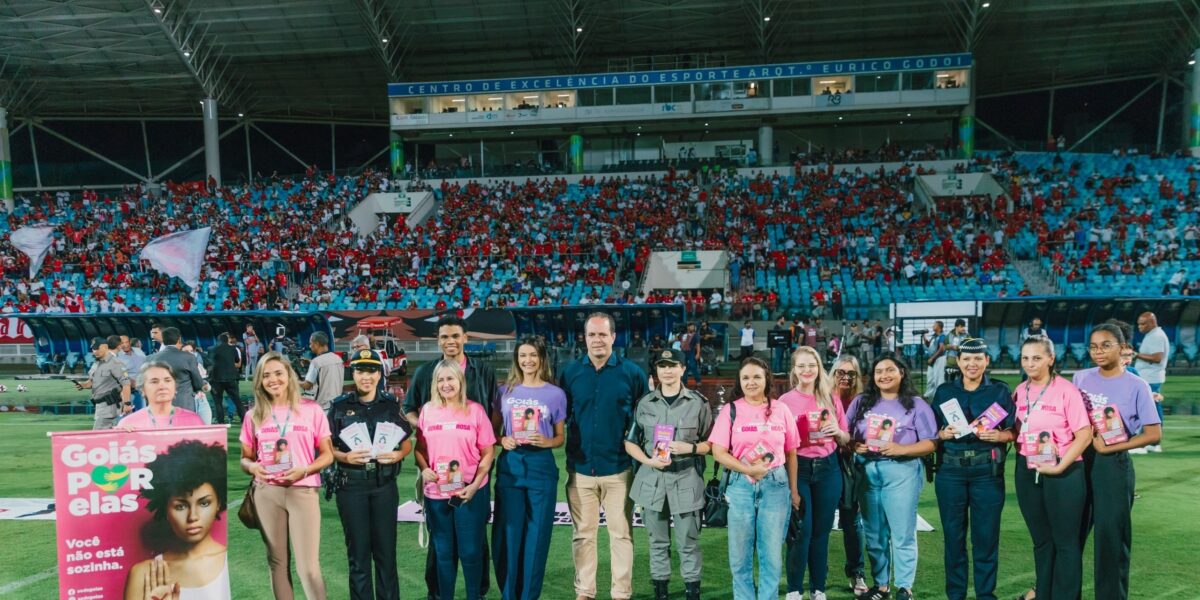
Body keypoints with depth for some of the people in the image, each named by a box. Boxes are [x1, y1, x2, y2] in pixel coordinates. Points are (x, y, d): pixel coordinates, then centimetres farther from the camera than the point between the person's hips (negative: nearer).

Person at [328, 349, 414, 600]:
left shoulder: (391, 404, 4)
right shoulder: (339, 406, 1)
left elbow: (408, 442, 10)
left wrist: (398, 455, -11)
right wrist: (345, 457, -15)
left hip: (384, 485, 1)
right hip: (351, 486, -1)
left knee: (386, 551, 6)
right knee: (358, 553, 7)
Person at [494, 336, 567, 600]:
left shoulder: (555, 394, 1)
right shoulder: (505, 391, 6)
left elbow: (560, 437, 6)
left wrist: (546, 442, -15)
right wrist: (502, 440, -9)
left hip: (541, 467, -1)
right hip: (510, 465, 1)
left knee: (537, 533, 3)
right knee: (508, 532, 3)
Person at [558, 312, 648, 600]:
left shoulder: (632, 372, -2)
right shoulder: (571, 372, 2)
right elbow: (560, 416, 10)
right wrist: (570, 448, 1)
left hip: (618, 468, -1)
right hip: (580, 468, 2)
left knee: (621, 533, 6)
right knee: (582, 534, 10)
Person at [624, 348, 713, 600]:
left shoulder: (699, 403, 0)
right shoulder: (645, 403, 6)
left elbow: (710, 443, 3)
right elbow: (630, 442, 9)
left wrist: (689, 448, -15)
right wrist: (648, 460, -8)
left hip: (686, 480, -2)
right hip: (652, 480, 2)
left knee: (688, 543, 2)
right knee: (658, 543, 11)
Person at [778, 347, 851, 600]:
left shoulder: (831, 400, 6)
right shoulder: (785, 401, -2)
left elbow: (846, 440, 11)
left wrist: (837, 432, -8)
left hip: (827, 468, 3)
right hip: (798, 468, -3)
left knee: (821, 531, 8)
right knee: (801, 530, -3)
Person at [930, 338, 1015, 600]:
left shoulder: (1000, 390, 3)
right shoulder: (944, 391, 8)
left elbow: (1014, 430, 1)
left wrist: (999, 435, -18)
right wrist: (943, 434, -11)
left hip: (987, 471, -1)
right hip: (950, 470, 1)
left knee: (986, 535, 1)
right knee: (953, 534, 6)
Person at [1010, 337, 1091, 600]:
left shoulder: (1066, 390, -10)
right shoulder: (1020, 392, 6)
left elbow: (1084, 435, -12)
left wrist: (1060, 467, -18)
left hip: (1063, 473, -5)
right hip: (1027, 472, 5)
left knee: (1066, 541, 5)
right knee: (1040, 540, 15)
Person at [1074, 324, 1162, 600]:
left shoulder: (1136, 385, -7)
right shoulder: (1080, 378, 5)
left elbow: (1154, 433, -9)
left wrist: (1110, 447, -13)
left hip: (1112, 465, -4)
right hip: (1078, 461, 4)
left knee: (1111, 535, 2)